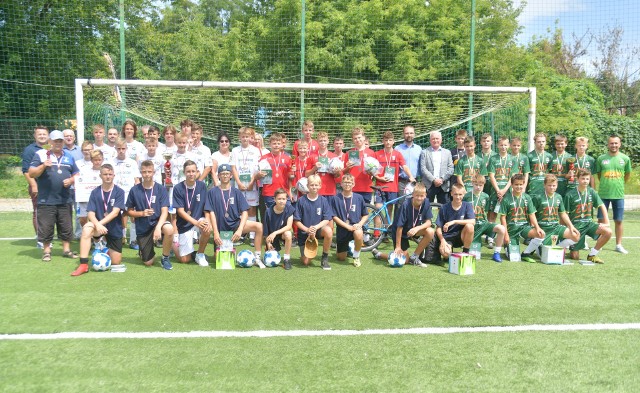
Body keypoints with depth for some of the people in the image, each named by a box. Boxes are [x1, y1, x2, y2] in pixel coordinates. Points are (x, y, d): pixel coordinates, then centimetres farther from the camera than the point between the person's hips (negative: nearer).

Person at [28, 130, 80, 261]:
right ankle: (46, 251, 15)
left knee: (67, 227, 9)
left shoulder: (69, 157, 14)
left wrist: (71, 180, -5)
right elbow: (31, 174, -5)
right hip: (46, 200, -3)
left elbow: (76, 174, 17)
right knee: (46, 227, 2)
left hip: (65, 200, 4)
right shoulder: (40, 154, 1)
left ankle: (66, 250, 19)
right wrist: (43, 166, -22)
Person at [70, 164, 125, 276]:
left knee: (116, 262, 2)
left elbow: (115, 212, -18)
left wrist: (101, 223, -29)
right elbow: (90, 213, -11)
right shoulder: (95, 192, -3)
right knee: (86, 229, -36)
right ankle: (83, 265, -27)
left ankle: (106, 249, 39)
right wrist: (97, 224, -31)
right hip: (99, 225, 1)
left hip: (115, 229, 0)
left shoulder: (119, 192, -9)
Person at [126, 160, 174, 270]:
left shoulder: (161, 189, -7)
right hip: (142, 228, 1)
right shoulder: (134, 190, -3)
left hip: (157, 222, -1)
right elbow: (129, 211, 4)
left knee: (169, 229, -38)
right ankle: (143, 252, 38)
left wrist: (158, 227, -30)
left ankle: (165, 258, -11)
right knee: (148, 263, -1)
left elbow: (164, 211, -14)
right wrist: (142, 213, -16)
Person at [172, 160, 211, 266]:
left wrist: (207, 221, -19)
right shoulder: (178, 188, -10)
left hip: (199, 220, 2)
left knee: (207, 229, -35)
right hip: (185, 225, -2)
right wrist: (196, 222, -26)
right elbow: (180, 211, -13)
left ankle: (200, 254, -6)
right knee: (185, 260, -3)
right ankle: (175, 244, 32)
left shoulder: (202, 186, -2)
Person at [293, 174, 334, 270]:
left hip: (318, 229, 1)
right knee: (306, 262, -7)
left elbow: (327, 219, -9)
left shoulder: (323, 200, -6)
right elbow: (296, 221, -7)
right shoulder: (301, 201, -9)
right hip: (304, 232, -1)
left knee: (328, 231, -35)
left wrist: (316, 227, -25)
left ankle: (325, 258, -14)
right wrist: (307, 230, -21)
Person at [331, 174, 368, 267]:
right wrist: (347, 226, -18)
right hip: (342, 229, 0)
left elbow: (365, 215, 5)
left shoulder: (359, 198, -3)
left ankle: (356, 257, -10)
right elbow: (334, 217, -8)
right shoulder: (335, 198, -7)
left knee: (358, 234, -38)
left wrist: (359, 224, -14)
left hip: (355, 226, 0)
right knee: (341, 258, 6)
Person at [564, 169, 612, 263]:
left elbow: (602, 206, 3)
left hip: (589, 223, 4)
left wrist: (606, 222, -7)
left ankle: (592, 254, -6)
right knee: (575, 257, -8)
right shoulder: (570, 195, -10)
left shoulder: (591, 192, 1)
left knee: (608, 231, -25)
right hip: (576, 225, -4)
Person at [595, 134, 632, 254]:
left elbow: (628, 175, 12)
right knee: (601, 220, 5)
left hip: (618, 194, 1)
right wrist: (606, 184, 6)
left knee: (618, 221, 6)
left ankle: (619, 245, 17)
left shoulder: (625, 158, 2)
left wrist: (618, 184, 10)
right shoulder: (601, 158, 0)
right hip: (603, 194, 0)